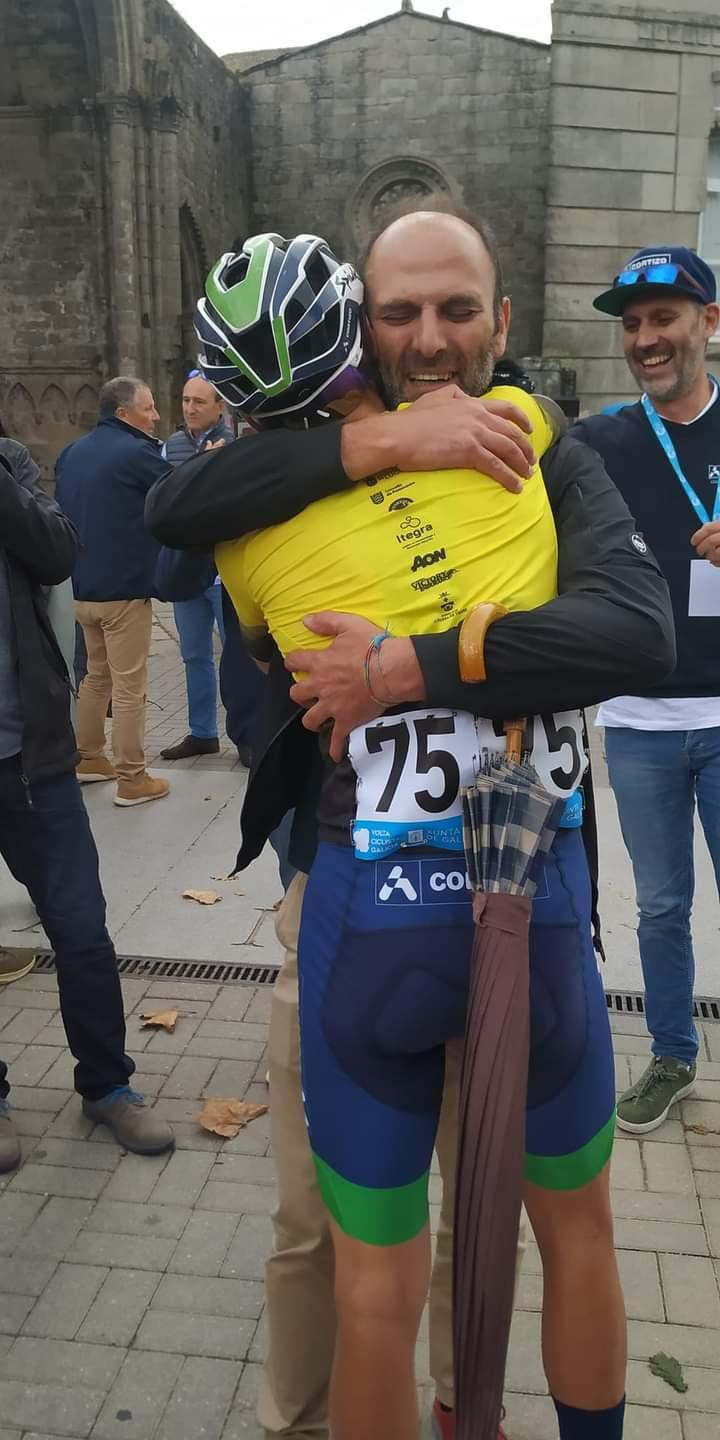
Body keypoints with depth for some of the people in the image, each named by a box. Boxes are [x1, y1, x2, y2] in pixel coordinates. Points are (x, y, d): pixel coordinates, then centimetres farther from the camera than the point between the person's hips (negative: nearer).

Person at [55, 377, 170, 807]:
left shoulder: (72, 452, 10)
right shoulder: (136, 452, -14)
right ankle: (132, 779, 2)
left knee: (97, 675, 22)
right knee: (129, 686, -2)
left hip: (81, 586, 8)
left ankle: (88, 758, 29)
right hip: (122, 588, -8)